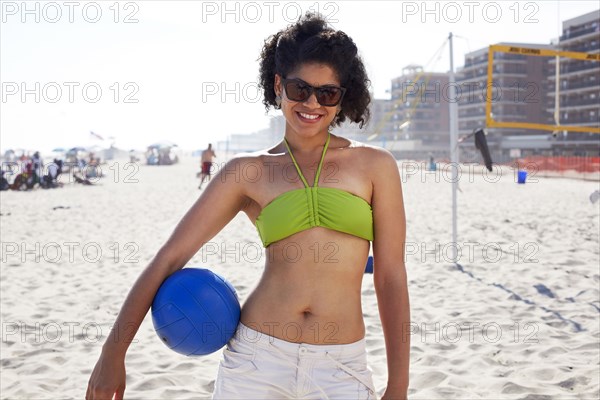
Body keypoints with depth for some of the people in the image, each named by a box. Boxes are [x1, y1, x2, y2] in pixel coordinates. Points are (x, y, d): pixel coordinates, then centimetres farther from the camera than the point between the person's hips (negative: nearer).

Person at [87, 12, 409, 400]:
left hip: (342, 369, 0)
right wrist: (113, 352, 0)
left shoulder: (374, 164, 1)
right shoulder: (248, 172, 2)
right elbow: (170, 256, 2)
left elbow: (391, 277, 2)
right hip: (256, 356, 0)